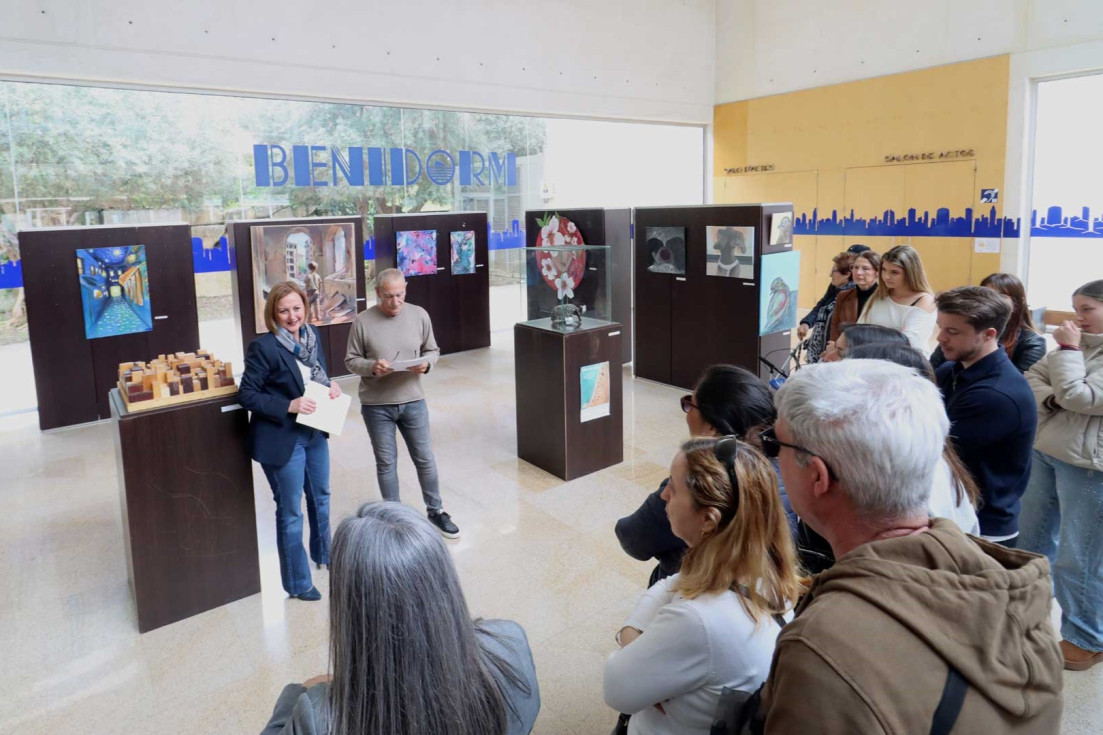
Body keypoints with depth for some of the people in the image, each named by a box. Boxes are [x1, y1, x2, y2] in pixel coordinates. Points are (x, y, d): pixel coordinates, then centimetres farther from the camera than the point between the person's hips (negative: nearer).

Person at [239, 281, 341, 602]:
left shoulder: (313, 335, 0)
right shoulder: (263, 346, -20)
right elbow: (247, 395, -17)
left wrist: (331, 386, -8)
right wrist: (289, 406, -27)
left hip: (314, 432, 7)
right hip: (283, 439, -7)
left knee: (320, 496, 26)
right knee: (290, 512, 7)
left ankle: (323, 554, 50)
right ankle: (298, 583, 25)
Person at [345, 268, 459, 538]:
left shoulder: (419, 315, -2)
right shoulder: (363, 321, -9)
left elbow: (433, 350, 7)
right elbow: (351, 360, -3)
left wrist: (426, 363, -15)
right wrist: (372, 367, -23)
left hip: (413, 401, 2)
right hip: (376, 405, -2)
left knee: (425, 458, 11)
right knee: (386, 463, 11)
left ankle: (435, 511, 30)